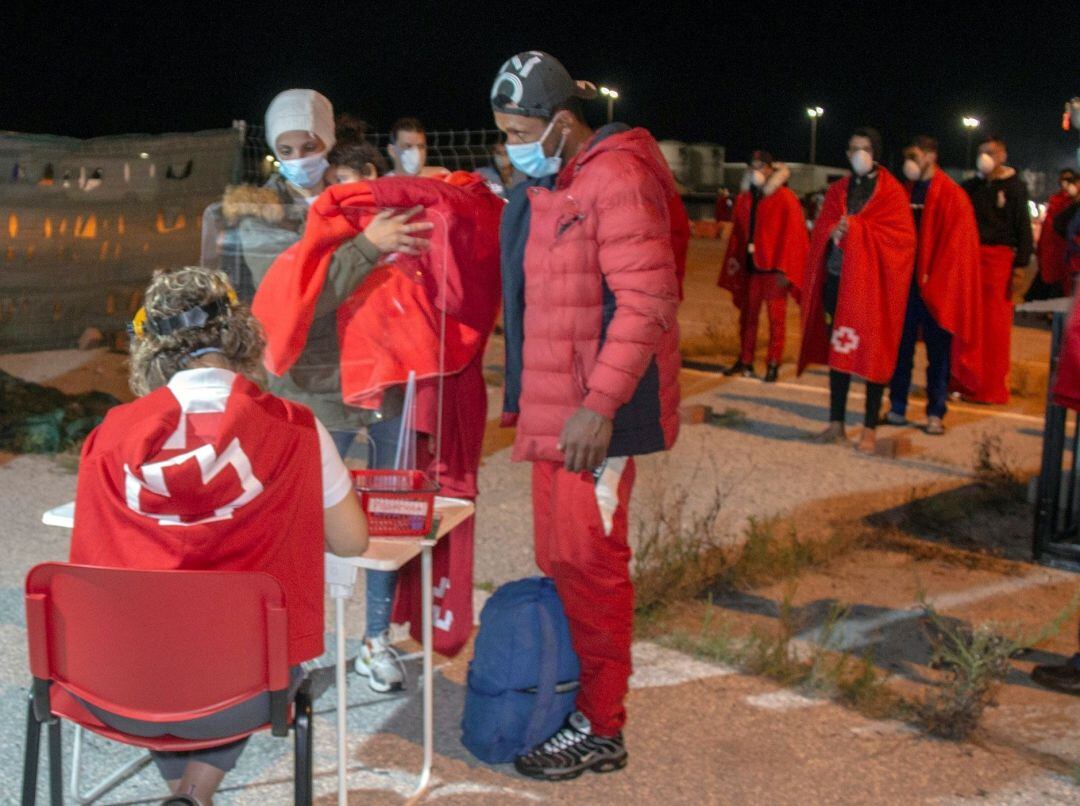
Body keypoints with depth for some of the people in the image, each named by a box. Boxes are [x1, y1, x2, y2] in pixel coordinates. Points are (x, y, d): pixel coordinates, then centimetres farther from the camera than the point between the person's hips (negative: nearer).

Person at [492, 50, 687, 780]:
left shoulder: (617, 177, -13)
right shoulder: (541, 188, 15)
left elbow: (645, 301, -21)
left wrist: (599, 404, -25)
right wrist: (526, 398, 19)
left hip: (596, 415, -9)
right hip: (551, 409, 9)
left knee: (589, 562, -2)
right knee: (559, 560, 13)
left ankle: (600, 731, 10)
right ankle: (568, 697, 24)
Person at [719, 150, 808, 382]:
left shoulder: (785, 199, -8)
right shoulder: (743, 199, 9)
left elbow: (793, 235, -11)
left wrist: (784, 269, -15)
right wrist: (734, 258, 4)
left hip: (773, 267, -6)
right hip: (749, 266, 6)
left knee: (776, 317, 3)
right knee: (747, 314, 12)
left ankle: (773, 364, 9)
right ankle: (745, 360, 22)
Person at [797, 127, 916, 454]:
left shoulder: (892, 192, 0)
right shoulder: (837, 190, 14)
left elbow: (902, 236, -10)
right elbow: (821, 231, 10)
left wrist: (853, 229, -15)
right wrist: (834, 232, -14)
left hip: (873, 282, -4)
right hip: (838, 279, 4)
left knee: (873, 353, -2)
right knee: (837, 350, 6)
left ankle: (870, 429, 5)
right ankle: (836, 423, 15)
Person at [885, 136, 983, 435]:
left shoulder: (952, 196, -6)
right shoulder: (905, 192, 11)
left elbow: (957, 244, -10)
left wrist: (933, 277, -13)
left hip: (936, 285, -5)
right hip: (905, 281, 5)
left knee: (938, 350, 2)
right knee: (900, 346, 7)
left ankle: (936, 413, 8)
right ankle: (897, 407, 16)